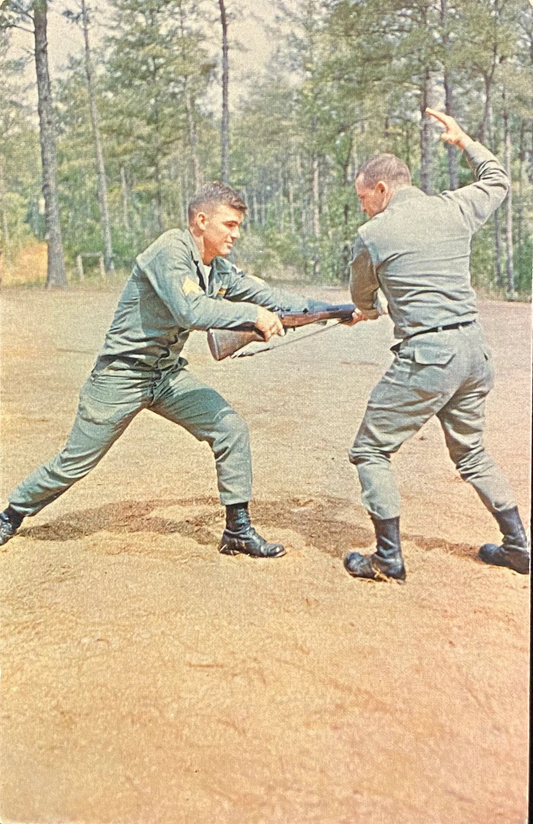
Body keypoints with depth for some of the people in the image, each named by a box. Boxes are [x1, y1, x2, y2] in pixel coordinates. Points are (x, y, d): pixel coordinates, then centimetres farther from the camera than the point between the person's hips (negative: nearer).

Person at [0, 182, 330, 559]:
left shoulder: (220, 270, 3)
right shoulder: (170, 251, -22)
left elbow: (266, 294, 1)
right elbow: (191, 310, -35)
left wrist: (325, 309, -8)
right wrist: (252, 314, -32)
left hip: (169, 374, 7)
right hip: (122, 376, -7)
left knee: (231, 429, -7)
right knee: (74, 464, 2)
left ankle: (238, 529, 4)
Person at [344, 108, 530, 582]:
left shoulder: (373, 235, -3)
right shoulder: (455, 209, 7)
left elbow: (362, 298, 15)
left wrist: (369, 311, 38)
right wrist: (464, 140, 40)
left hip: (426, 356, -6)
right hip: (474, 350, 7)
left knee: (371, 451, 7)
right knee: (471, 452, 24)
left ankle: (389, 559, 7)